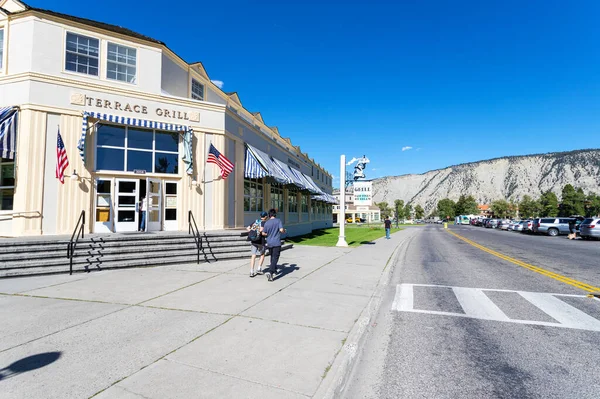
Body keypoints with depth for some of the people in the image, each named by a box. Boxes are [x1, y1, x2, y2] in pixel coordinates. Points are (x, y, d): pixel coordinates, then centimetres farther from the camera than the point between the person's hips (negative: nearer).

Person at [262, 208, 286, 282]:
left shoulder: (266, 223, 2)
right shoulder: (278, 221, -7)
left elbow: (263, 233, 4)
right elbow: (281, 230, -18)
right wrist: (284, 231, 4)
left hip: (269, 243, 4)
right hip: (276, 243, -4)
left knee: (272, 257, 22)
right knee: (275, 258, -5)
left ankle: (274, 270, 36)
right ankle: (270, 272, -22)